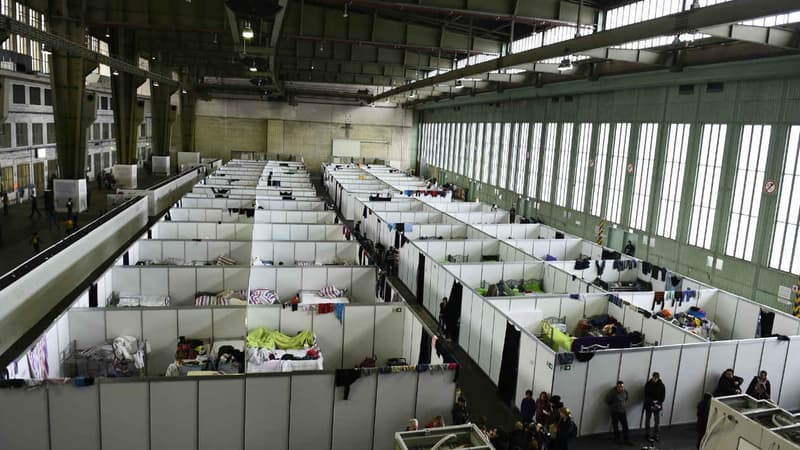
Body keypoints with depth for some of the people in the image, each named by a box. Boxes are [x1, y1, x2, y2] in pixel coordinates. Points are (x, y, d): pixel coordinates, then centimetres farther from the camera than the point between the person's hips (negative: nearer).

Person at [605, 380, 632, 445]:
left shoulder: (625, 391, -7)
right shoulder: (613, 392, -23)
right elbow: (607, 401, -10)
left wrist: (625, 406, 10)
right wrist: (613, 407, 3)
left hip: (623, 411, 3)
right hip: (615, 412, -3)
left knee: (625, 426, 0)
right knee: (615, 426, 10)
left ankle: (626, 440, 8)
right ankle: (617, 439, 26)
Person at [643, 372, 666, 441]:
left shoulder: (661, 385, -4)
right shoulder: (648, 384, -5)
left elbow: (663, 396, -1)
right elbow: (646, 396, -5)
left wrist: (659, 404, -13)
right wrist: (652, 403, -17)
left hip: (657, 406, 0)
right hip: (648, 405, 0)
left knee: (657, 421, 2)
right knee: (647, 421, 5)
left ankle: (655, 435, 13)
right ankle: (647, 435, 16)